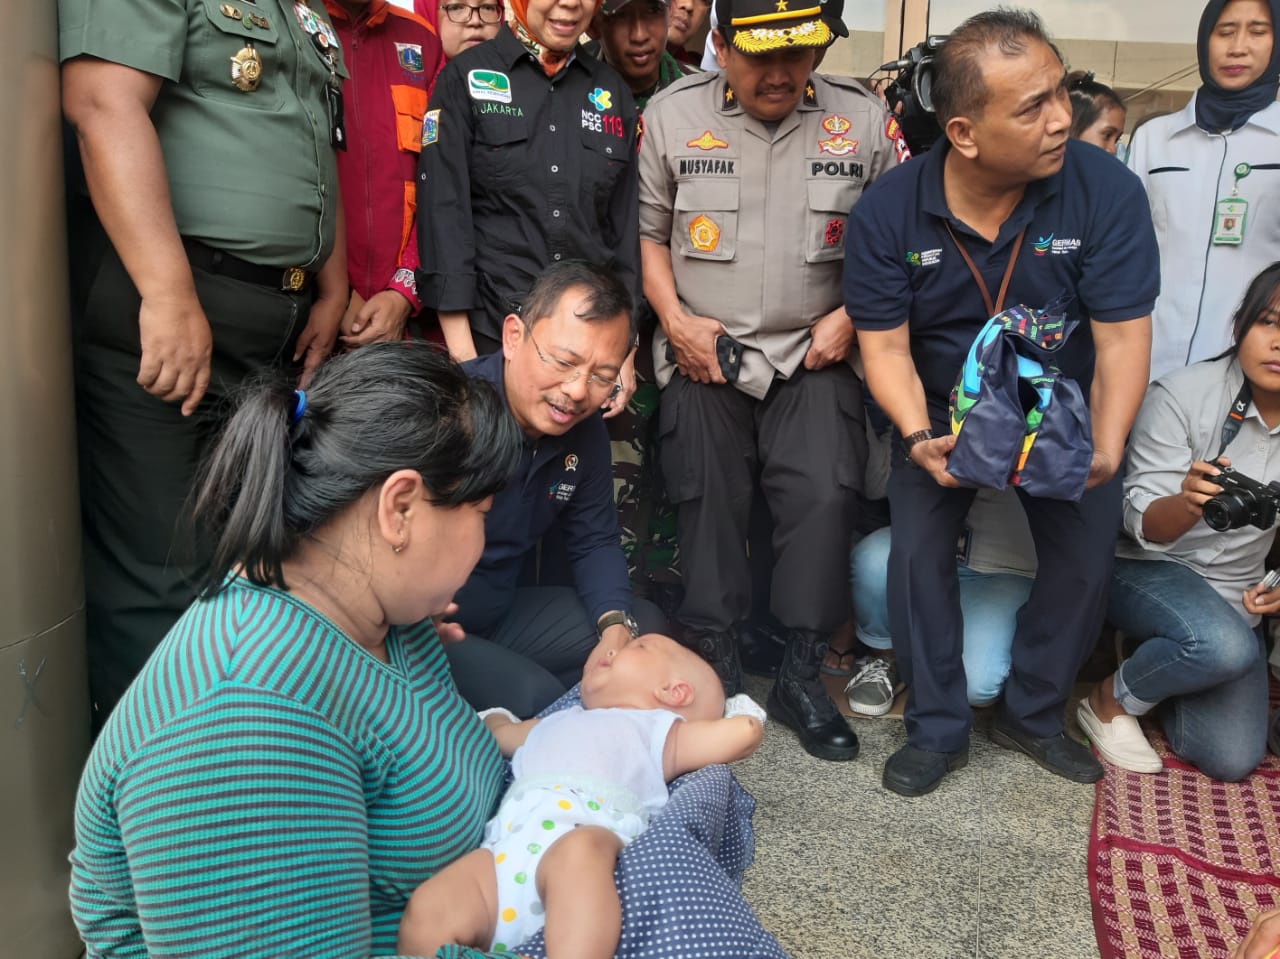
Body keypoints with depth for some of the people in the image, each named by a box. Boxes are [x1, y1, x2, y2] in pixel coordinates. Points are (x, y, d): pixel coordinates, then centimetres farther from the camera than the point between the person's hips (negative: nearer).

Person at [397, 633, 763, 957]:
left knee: (577, 854, -41)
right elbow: (497, 731, 61)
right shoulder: (554, 724, 45)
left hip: (586, 831, -5)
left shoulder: (661, 727, 29)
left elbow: (744, 732, 18)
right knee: (426, 913, -23)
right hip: (506, 844, 5)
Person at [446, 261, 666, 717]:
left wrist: (616, 624, -12)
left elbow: (593, 542, 6)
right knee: (534, 697, -28)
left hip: (502, 611, 8)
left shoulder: (585, 431, -3)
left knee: (645, 627, 4)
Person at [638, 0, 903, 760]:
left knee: (825, 494, -14)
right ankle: (718, 672, 14)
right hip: (706, 352, 1)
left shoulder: (864, 121, 3)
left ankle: (802, 676, 2)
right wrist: (675, 320, -4)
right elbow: (649, 229, 8)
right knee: (709, 505, 0)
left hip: (813, 355, 0)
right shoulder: (672, 115, 4)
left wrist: (850, 315, -5)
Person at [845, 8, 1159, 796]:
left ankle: (1034, 716, 24)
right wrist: (919, 437, -33)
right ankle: (939, 731, 10)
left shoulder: (1107, 191, -21)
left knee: (1087, 558, -2)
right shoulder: (888, 212, -20)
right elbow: (885, 346, -17)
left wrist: (1106, 447, -33)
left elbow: (1122, 339, -20)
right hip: (943, 410, 0)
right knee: (918, 550, -10)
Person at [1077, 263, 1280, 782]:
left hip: (1234, 598, 5)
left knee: (1232, 759, -8)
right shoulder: (1181, 395, -18)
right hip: (1147, 570, -4)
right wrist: (1187, 504, -41)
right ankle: (1109, 701, -6)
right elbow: (1142, 525, -20)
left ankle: (1167, 670, 21)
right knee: (1224, 645, -36)